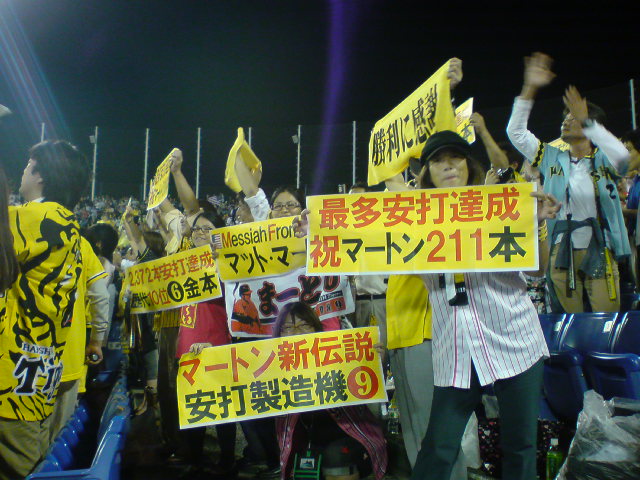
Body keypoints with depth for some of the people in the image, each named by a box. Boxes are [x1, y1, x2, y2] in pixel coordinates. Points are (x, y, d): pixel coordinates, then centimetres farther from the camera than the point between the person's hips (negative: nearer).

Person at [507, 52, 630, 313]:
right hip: (561, 251, 3)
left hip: (599, 250, -2)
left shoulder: (603, 160, 2)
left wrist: (586, 121, -22)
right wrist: (529, 88, -3)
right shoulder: (553, 159, 11)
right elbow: (516, 132, 5)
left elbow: (622, 155, -23)